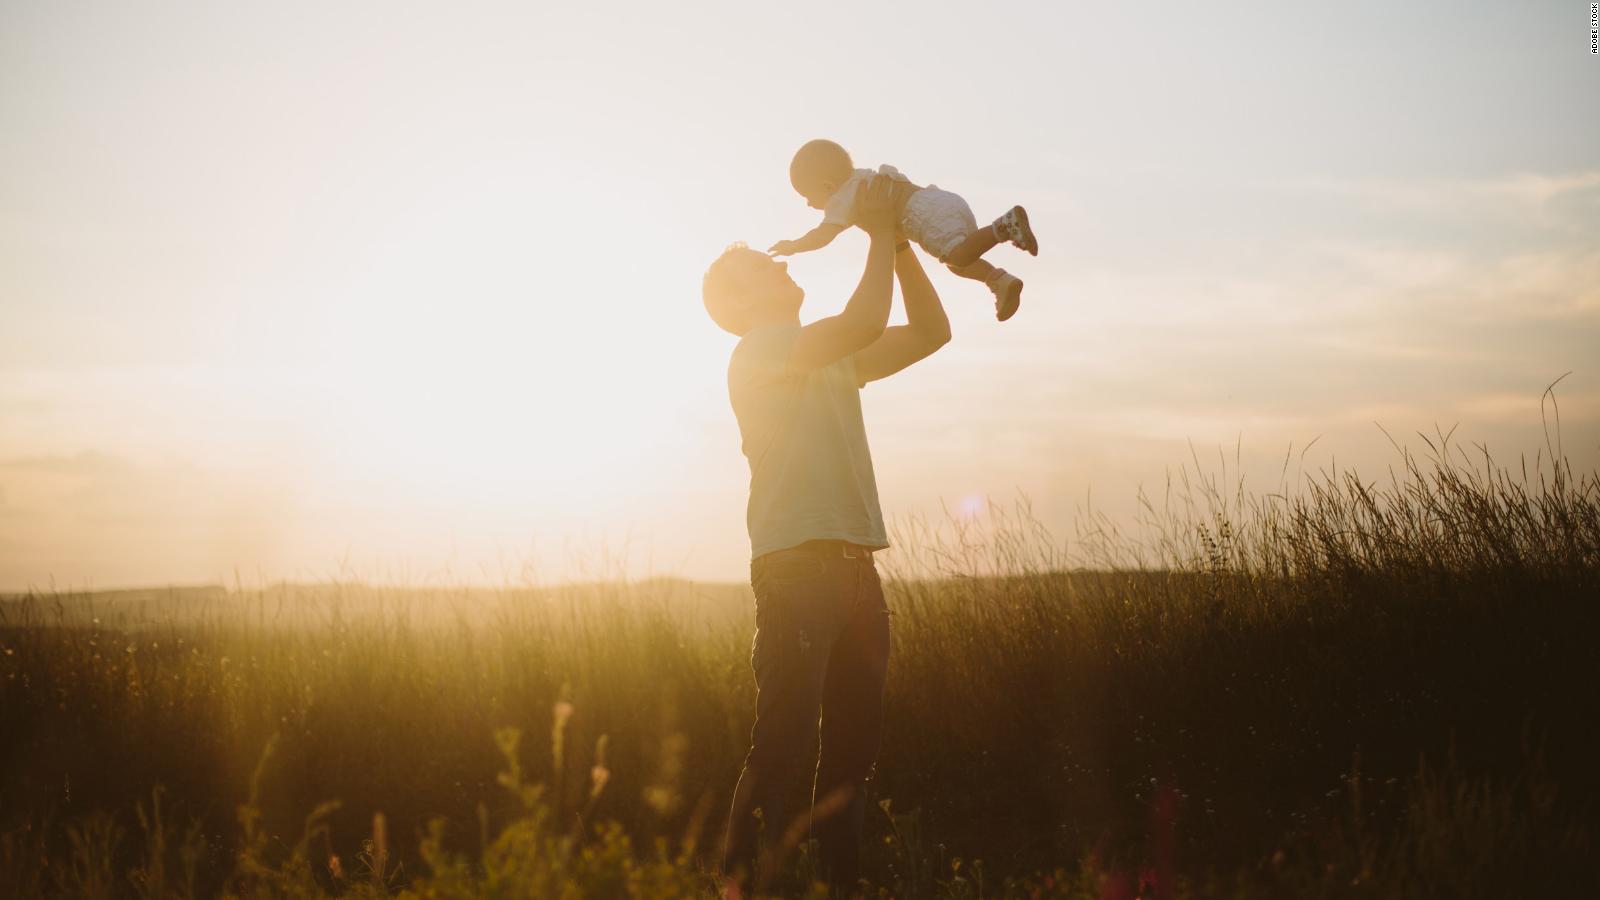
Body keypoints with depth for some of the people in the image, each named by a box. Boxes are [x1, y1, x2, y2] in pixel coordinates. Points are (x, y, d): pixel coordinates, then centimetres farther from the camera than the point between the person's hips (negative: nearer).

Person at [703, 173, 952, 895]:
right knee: (782, 743, -15)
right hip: (796, 564, -8)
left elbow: (931, 332, 23)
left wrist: (898, 241, 15)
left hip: (853, 566, 8)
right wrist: (880, 233, -5)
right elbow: (866, 320, -17)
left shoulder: (832, 358, 23)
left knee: (853, 743, 9)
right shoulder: (758, 352, -3)